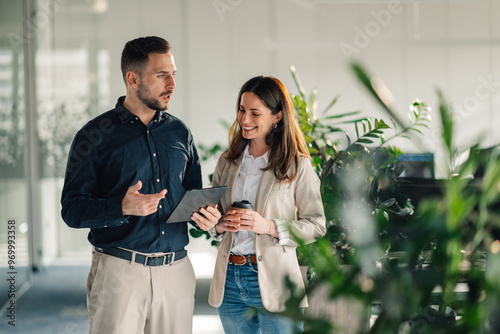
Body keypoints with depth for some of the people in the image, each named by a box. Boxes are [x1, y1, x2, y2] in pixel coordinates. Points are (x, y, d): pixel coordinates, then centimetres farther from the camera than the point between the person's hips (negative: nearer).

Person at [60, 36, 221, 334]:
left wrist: (206, 215, -2)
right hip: (119, 271, -4)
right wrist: (122, 208, -23)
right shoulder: (95, 136, -2)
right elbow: (72, 209, -6)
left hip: (176, 270, 4)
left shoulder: (180, 132, 13)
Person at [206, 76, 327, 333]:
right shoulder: (227, 162, 11)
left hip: (273, 282, -4)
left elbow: (317, 225, -6)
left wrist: (269, 226, -18)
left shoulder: (297, 165, -4)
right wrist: (220, 225, -5)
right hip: (229, 280, 4)